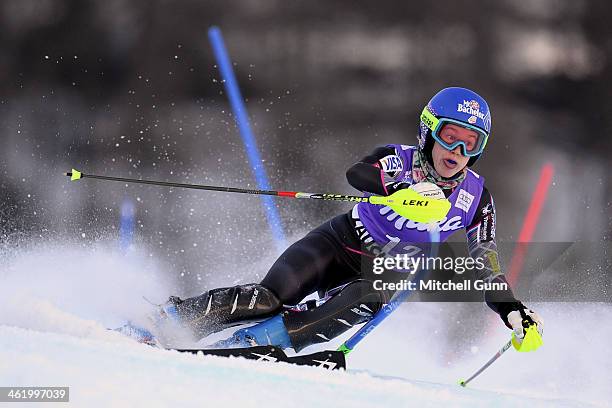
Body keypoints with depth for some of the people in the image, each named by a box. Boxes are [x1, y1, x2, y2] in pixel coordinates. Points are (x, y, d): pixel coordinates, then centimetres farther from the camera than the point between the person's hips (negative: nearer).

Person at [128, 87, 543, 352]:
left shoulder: (476, 197, -7)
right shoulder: (400, 160, -15)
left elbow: (486, 264, 1)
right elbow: (358, 174, -37)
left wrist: (512, 311, -9)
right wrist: (402, 187, -55)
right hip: (340, 243, -2)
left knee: (367, 300, -34)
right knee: (271, 296, -24)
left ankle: (254, 343, -37)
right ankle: (175, 317, -17)